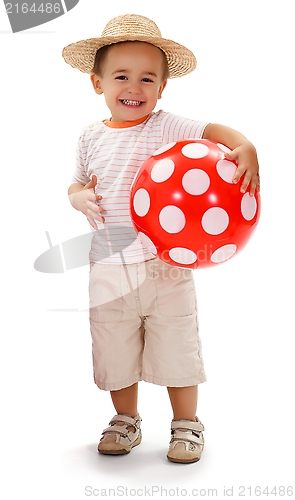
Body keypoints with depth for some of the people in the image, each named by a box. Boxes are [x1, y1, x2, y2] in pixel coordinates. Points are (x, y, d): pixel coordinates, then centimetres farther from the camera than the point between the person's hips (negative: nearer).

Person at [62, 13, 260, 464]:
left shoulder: (165, 127, -5)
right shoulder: (91, 138, 7)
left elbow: (212, 130, -18)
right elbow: (77, 184, 18)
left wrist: (245, 147, -37)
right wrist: (80, 198, -5)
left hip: (165, 263, -3)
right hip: (109, 268, 4)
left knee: (175, 348, 8)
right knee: (115, 352, 14)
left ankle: (186, 424, 29)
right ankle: (126, 421, 36)